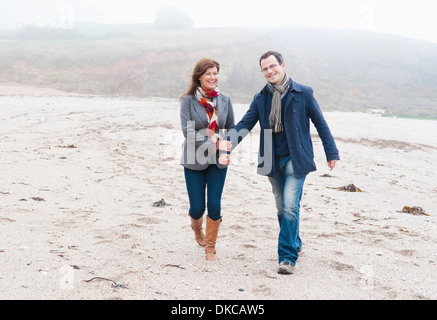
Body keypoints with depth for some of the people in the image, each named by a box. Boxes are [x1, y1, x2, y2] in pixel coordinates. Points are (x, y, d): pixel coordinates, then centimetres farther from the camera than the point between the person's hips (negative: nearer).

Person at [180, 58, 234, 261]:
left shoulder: (224, 100, 4)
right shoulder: (188, 100, -6)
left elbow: (232, 129, 11)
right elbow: (188, 132, -12)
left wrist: (225, 151, -7)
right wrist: (215, 142, -19)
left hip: (217, 161, 2)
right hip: (194, 160, -2)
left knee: (214, 205, -1)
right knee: (197, 207, 3)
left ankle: (210, 248, 17)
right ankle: (197, 227, 40)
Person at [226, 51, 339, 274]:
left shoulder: (303, 93, -3)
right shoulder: (260, 99, 6)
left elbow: (320, 123, 2)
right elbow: (244, 125, 0)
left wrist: (331, 153, 1)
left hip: (296, 159, -4)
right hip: (273, 161, 4)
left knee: (290, 206, -14)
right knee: (282, 208, 13)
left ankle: (287, 256, -7)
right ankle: (295, 243, 34)